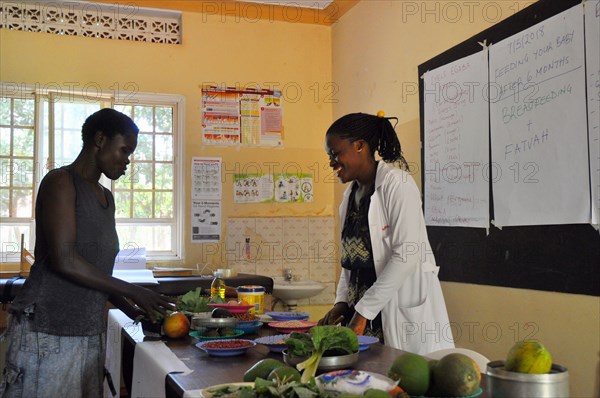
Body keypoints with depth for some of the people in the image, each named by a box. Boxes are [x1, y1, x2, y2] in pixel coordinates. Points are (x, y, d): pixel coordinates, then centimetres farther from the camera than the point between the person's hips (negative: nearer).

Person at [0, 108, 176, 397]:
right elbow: (64, 260, -18)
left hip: (91, 333, 7)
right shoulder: (61, 182, -8)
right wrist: (133, 292, -14)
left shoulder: (106, 197, 16)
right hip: (48, 334, -7)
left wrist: (131, 310, 8)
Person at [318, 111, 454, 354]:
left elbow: (407, 254, -19)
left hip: (403, 312, -7)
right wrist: (342, 301, 5)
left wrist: (364, 311, -18)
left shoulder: (397, 184, -11)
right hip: (364, 310, 7)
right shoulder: (351, 194, 13)